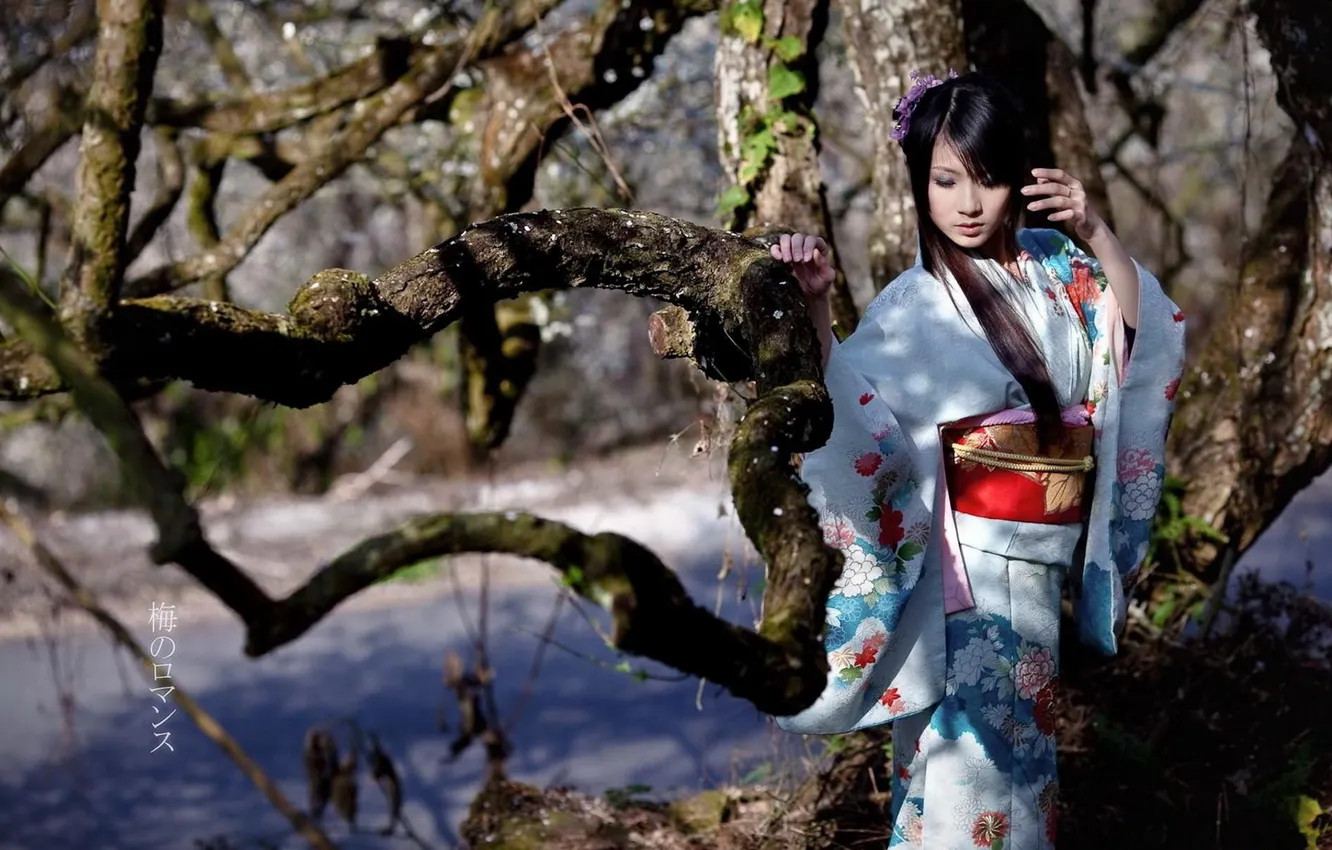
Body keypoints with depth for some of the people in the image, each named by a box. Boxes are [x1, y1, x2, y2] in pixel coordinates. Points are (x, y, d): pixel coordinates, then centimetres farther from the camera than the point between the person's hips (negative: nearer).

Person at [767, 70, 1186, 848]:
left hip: (1044, 555, 5)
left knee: (1019, 735, 20)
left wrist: (1097, 232, -9)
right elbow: (848, 412, -22)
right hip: (970, 555, -5)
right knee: (968, 745, -3)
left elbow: (1145, 330, 3)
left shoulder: (1053, 267, 3)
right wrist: (815, 308, -36)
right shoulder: (916, 302, -13)